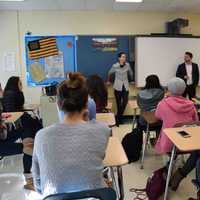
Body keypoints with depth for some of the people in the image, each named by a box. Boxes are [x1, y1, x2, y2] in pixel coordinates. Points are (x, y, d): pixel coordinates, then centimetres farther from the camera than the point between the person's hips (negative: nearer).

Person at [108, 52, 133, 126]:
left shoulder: (127, 65, -2)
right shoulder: (115, 66, -7)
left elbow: (130, 73, 15)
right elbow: (110, 73, 10)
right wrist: (108, 81, 22)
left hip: (125, 86, 2)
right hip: (118, 86, -2)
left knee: (125, 102, -9)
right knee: (119, 103, 3)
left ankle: (118, 117, 9)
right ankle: (118, 119, 17)